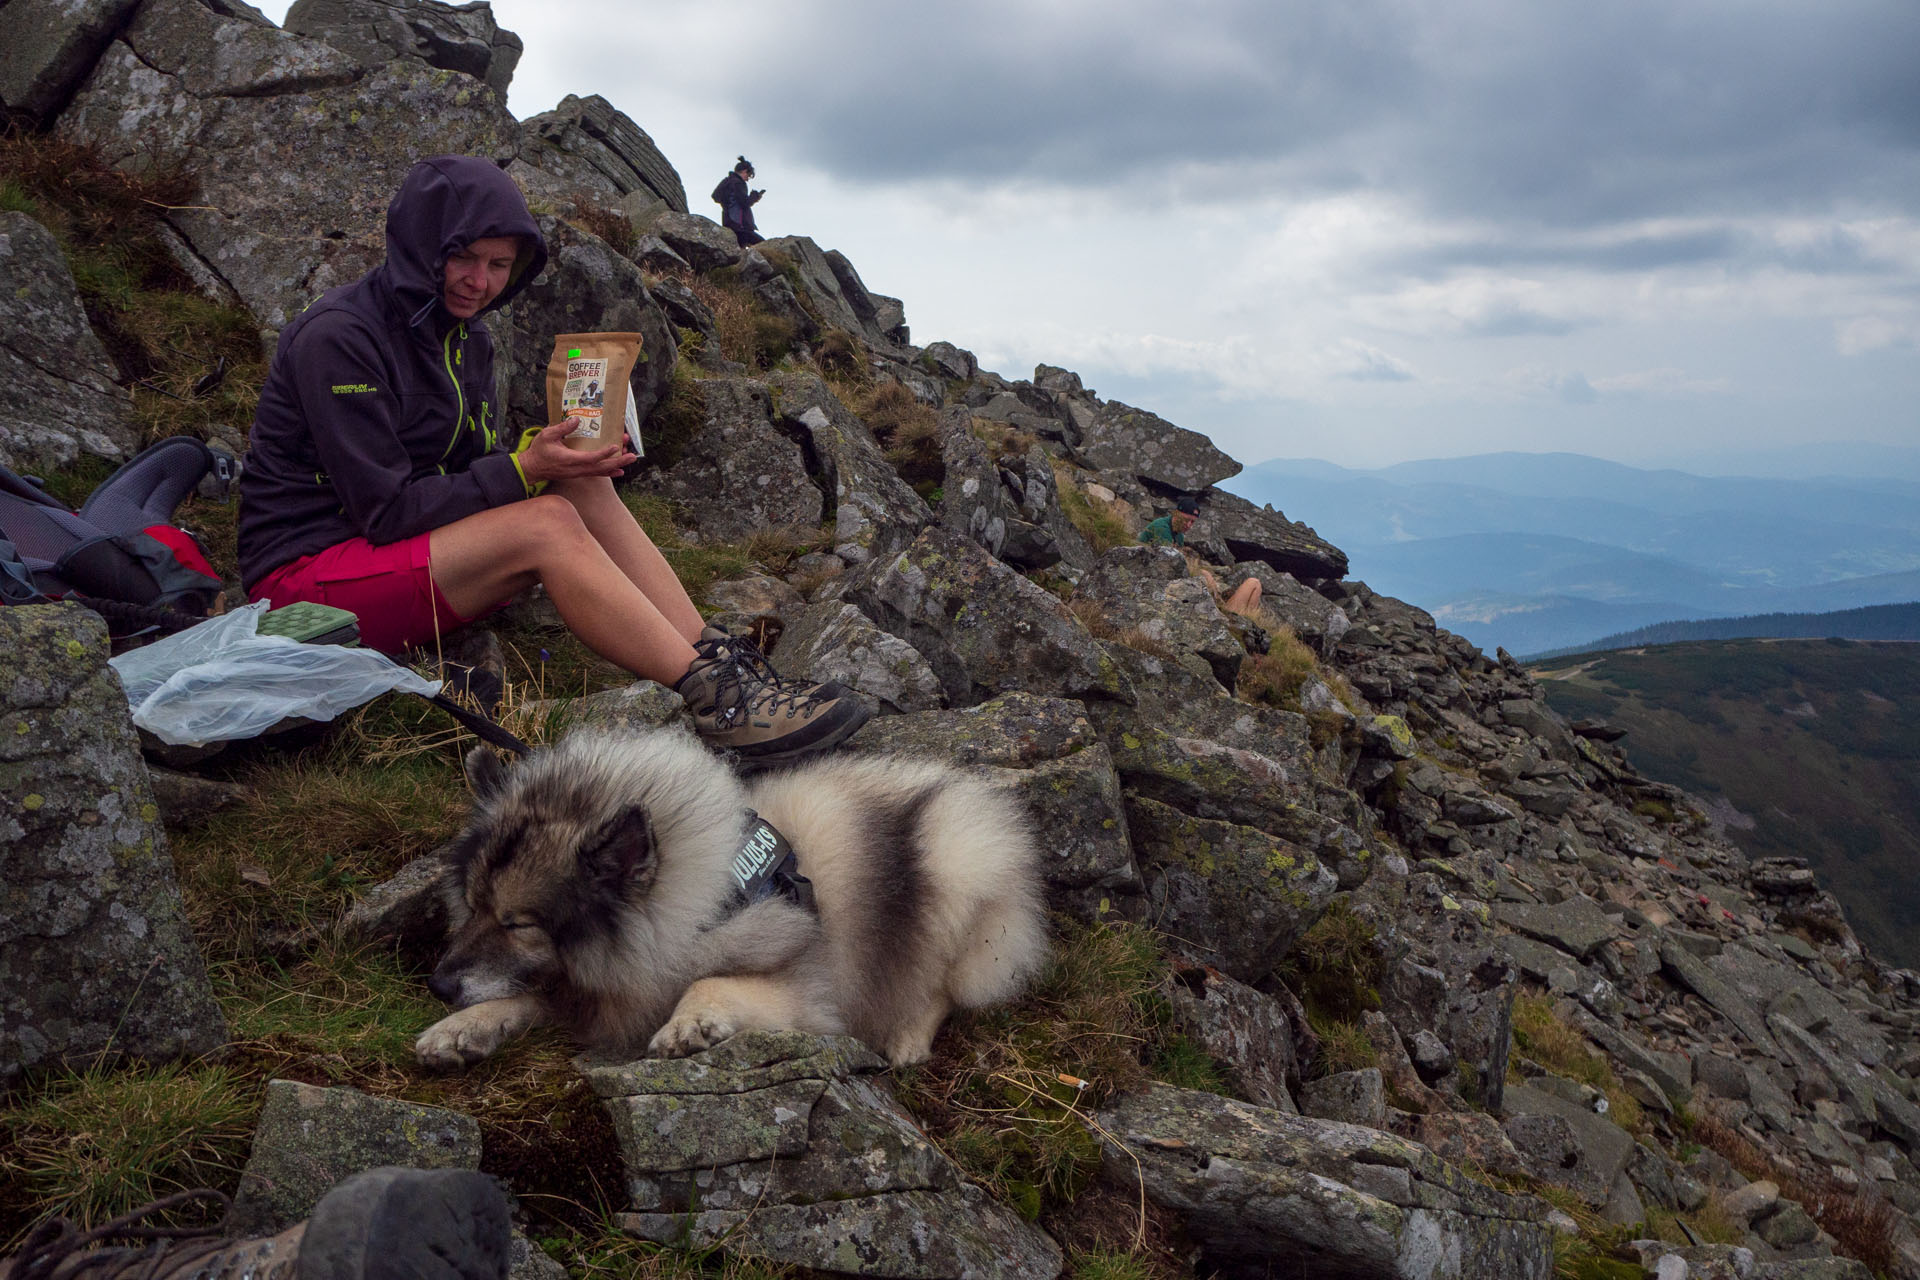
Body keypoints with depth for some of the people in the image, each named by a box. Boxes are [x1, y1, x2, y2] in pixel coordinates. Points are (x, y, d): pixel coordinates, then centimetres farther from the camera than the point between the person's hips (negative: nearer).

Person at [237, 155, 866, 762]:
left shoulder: (463, 336, 9)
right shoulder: (338, 337, -17)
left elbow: (476, 464, 7)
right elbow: (385, 510, -20)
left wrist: (538, 450, -14)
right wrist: (524, 470, -24)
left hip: (408, 548, 8)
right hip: (306, 570, -8)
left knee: (582, 489, -12)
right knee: (546, 524, -28)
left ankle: (720, 661, -21)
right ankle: (716, 701, -31)